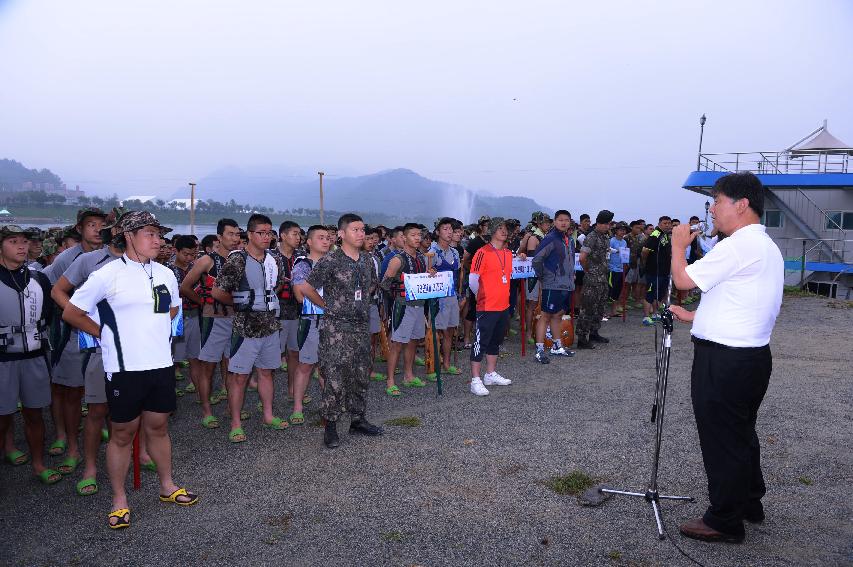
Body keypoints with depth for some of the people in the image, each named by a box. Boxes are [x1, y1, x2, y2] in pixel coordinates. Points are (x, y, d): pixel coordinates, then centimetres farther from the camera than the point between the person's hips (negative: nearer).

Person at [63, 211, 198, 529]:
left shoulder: (166, 274, 6)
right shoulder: (108, 274, -9)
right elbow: (72, 313, -3)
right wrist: (105, 335, 2)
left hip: (161, 364, 4)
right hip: (125, 368, -4)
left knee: (158, 427, 16)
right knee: (122, 433, 7)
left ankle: (167, 486, 31)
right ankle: (119, 500, 22)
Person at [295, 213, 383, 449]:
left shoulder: (367, 260, 8)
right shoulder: (330, 261, -12)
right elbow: (305, 288, -10)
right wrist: (328, 306, -3)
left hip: (361, 326, 6)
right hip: (336, 328, -6)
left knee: (361, 376, 13)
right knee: (335, 378, -4)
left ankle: (358, 420, 26)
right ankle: (330, 426, 8)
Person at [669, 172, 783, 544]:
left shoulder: (737, 246, -19)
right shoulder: (768, 247, 14)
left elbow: (683, 280, -15)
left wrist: (678, 244, 1)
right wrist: (694, 316, 19)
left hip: (724, 360, -10)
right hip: (754, 355, 10)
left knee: (721, 439, 2)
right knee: (742, 433, 22)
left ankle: (725, 522, 15)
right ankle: (749, 503, 38)